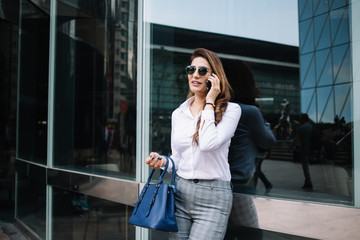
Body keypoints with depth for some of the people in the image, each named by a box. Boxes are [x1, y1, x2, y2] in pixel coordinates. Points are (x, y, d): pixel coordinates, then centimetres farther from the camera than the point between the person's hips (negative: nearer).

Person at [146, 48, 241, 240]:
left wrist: (210, 103, -13)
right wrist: (162, 161, -4)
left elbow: (208, 144, -22)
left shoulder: (230, 110, -4)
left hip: (212, 197, -4)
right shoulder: (178, 114, 11)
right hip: (180, 192, 5)